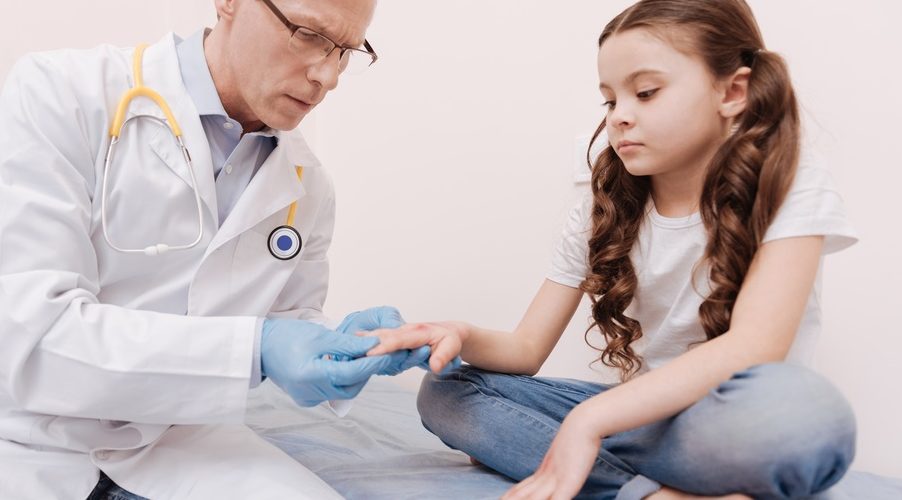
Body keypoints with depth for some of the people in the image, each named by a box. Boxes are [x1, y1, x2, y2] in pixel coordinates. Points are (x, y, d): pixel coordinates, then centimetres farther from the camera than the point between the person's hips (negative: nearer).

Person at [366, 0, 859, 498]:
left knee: (800, 409, -39)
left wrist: (590, 419, -31)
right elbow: (527, 349, 2)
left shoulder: (791, 184, -10)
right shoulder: (603, 213, 3)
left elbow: (754, 346, -24)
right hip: (641, 412, 5)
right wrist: (462, 337, -21)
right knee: (446, 392, -10)